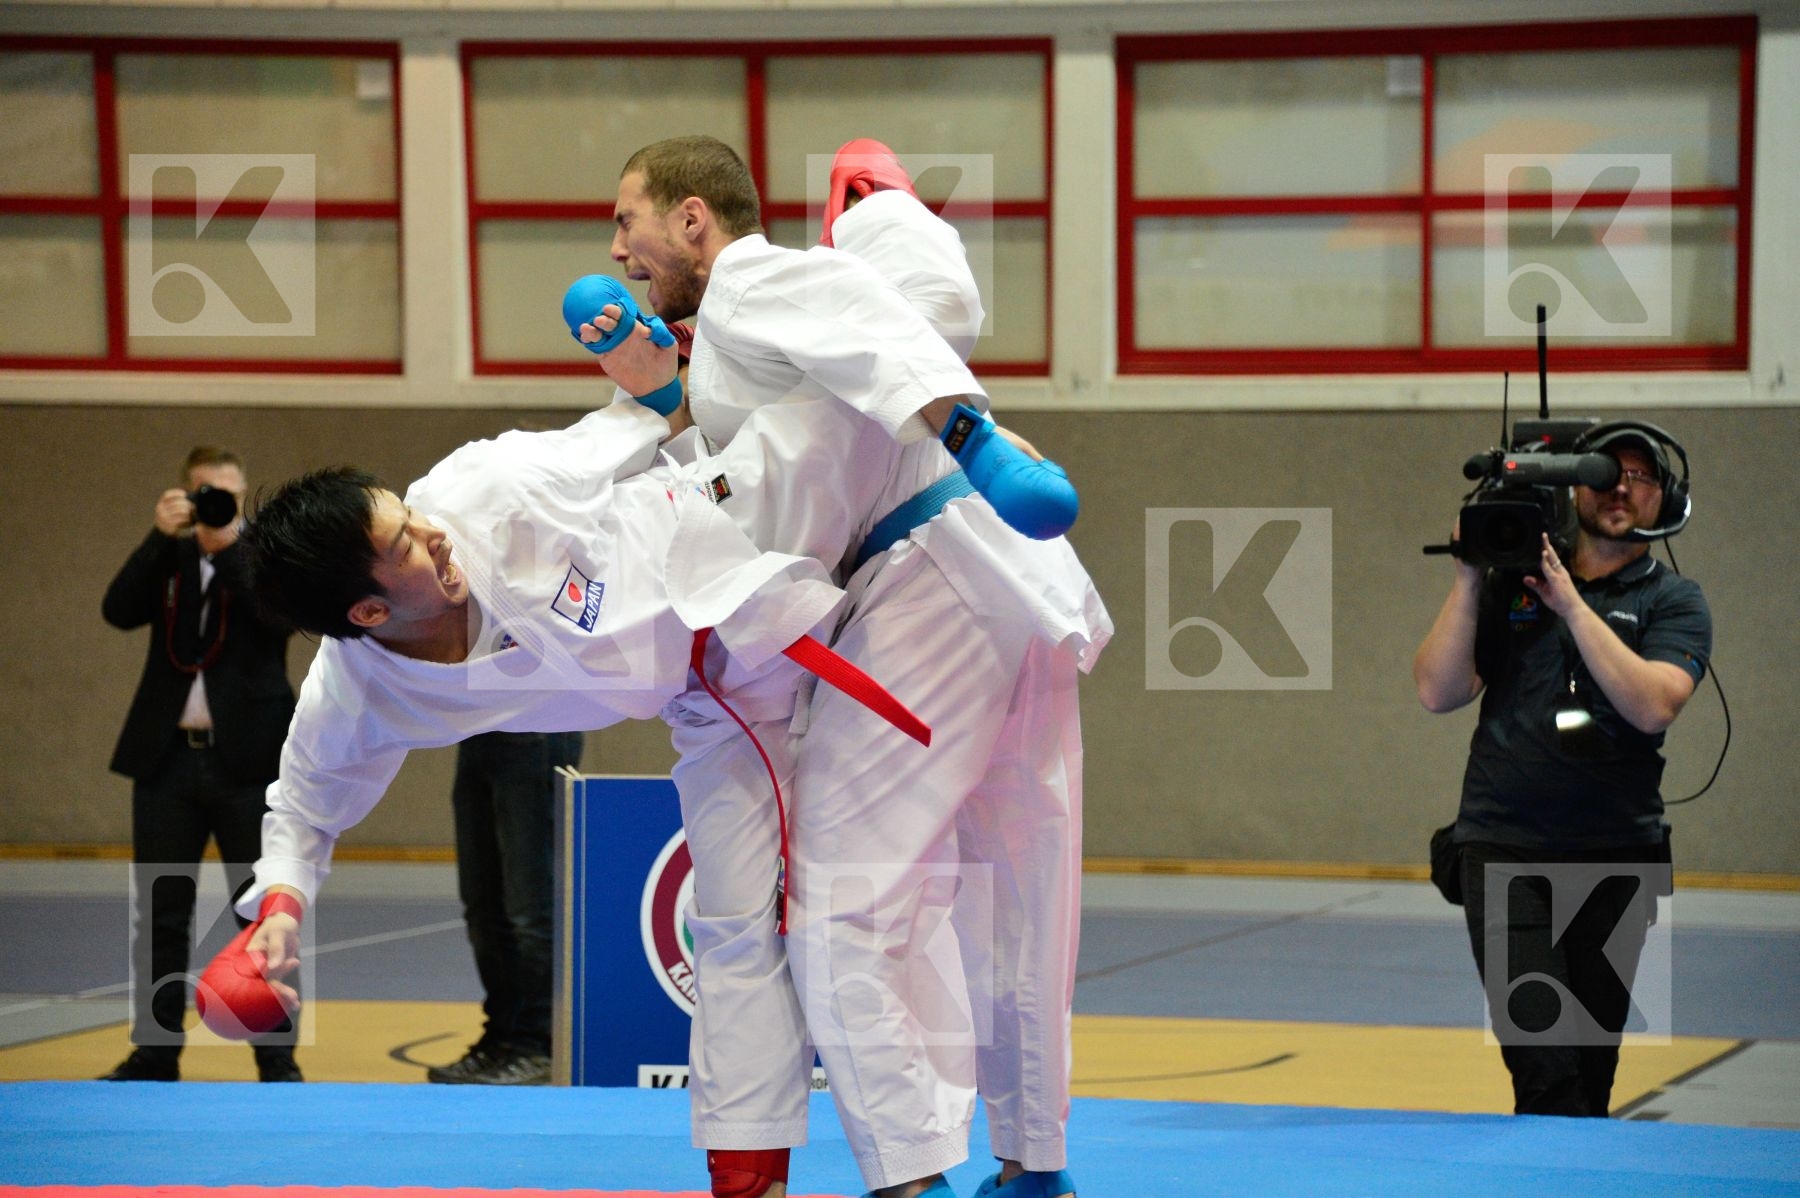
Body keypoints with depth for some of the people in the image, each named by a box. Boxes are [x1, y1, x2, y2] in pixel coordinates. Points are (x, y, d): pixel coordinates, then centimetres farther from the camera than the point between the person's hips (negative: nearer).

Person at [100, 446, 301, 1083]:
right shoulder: (168, 558, 10)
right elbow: (119, 610, -7)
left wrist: (229, 543, -18)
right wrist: (161, 535, -15)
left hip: (248, 761, -3)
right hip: (167, 759, 3)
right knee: (160, 914, 6)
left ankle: (277, 1058, 2)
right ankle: (154, 1051, 13)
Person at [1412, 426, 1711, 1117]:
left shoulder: (1673, 602, 6)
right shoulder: (1510, 586, 10)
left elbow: (1654, 704, -13)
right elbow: (1438, 692, 0)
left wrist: (1572, 604, -14)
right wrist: (1469, 577, -5)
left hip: (1617, 853, 0)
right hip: (1504, 846, 0)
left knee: (1590, 1075, 5)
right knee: (1544, 1065, -14)